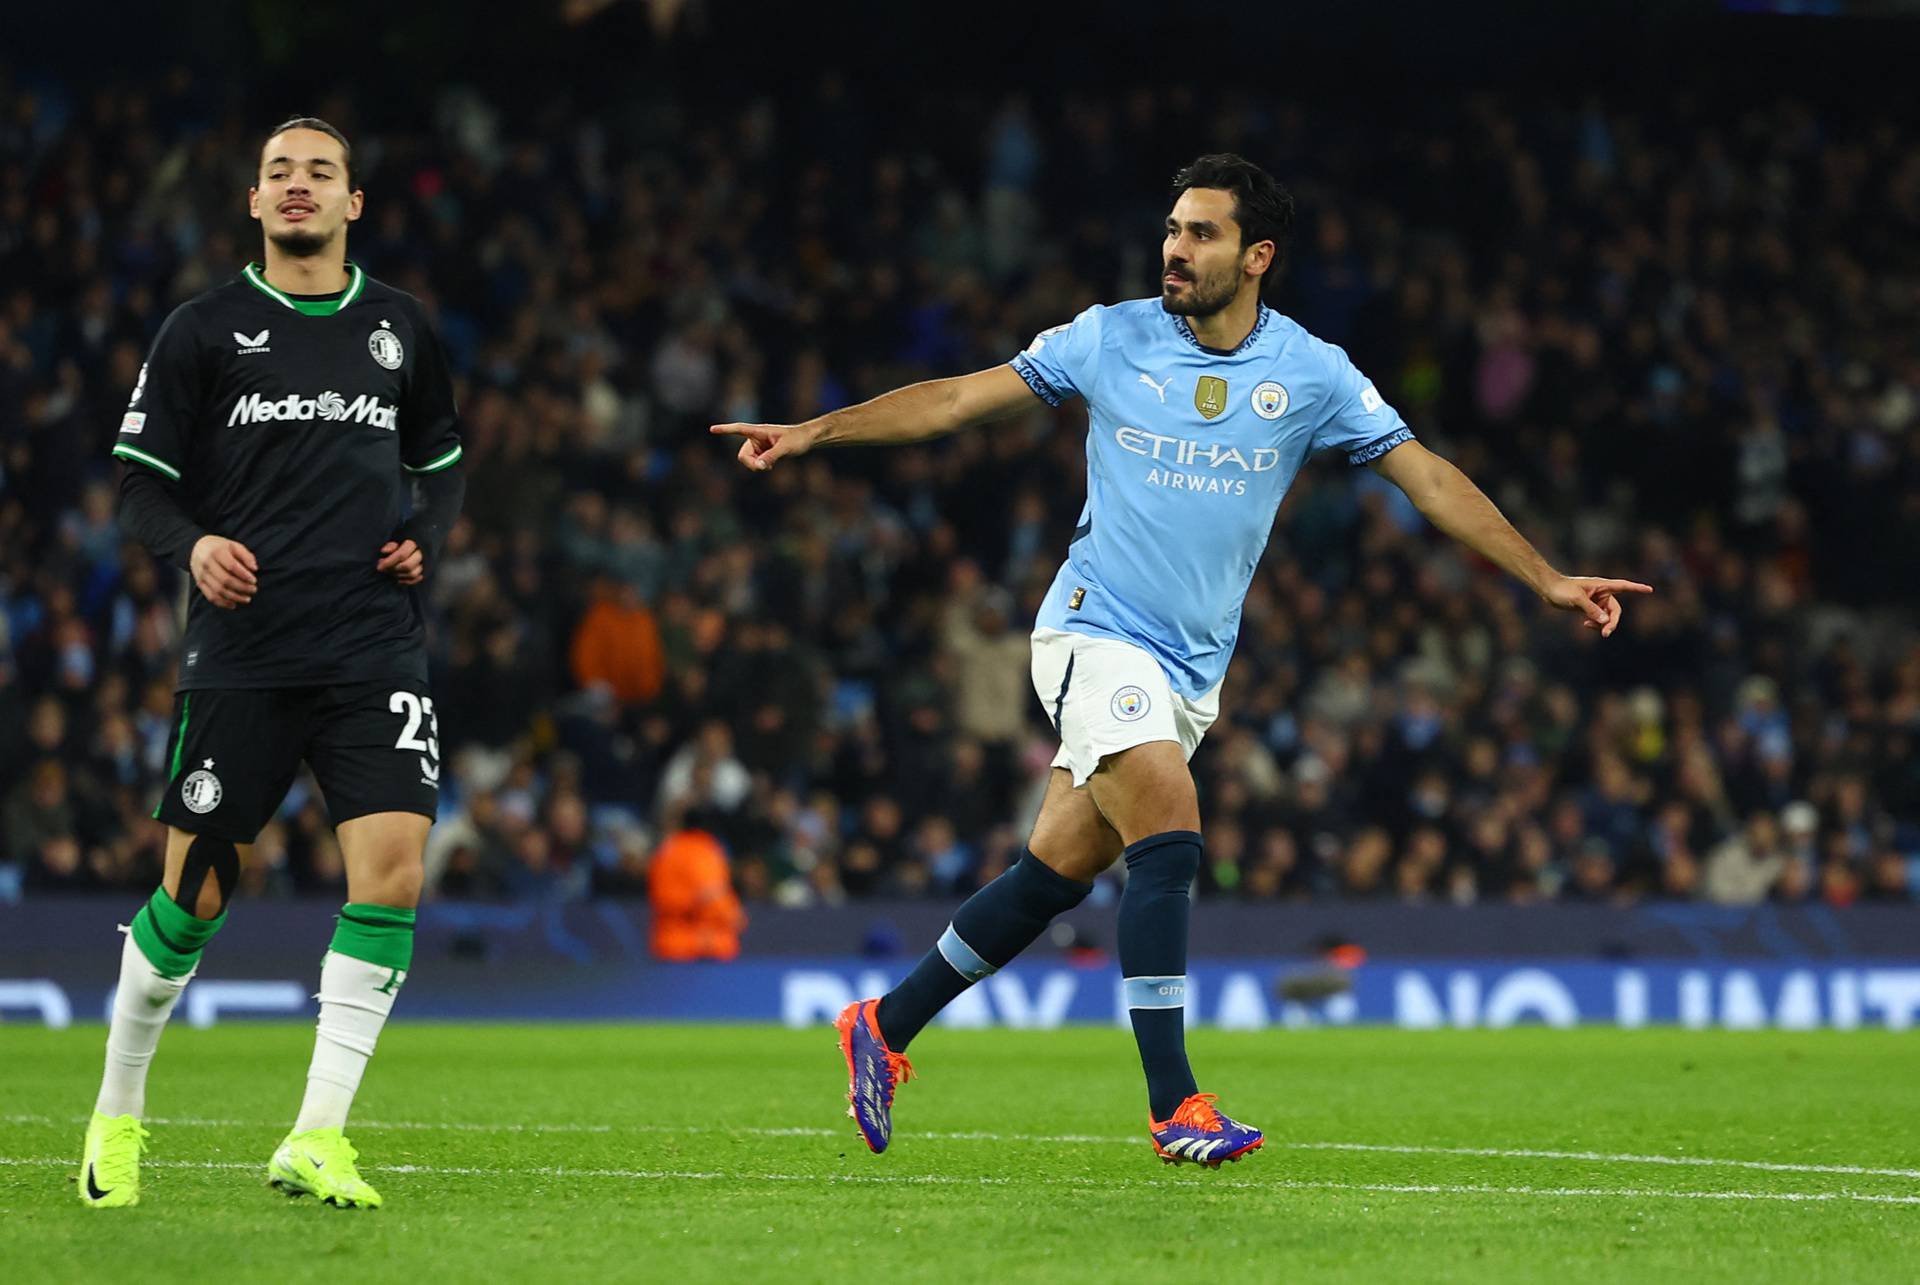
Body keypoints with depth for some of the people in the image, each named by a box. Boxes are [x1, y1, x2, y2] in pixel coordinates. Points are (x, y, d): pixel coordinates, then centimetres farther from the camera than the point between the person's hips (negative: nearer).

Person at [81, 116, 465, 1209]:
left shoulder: (401, 328, 12)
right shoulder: (204, 331, 4)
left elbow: (444, 462, 24)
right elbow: (143, 486, 4)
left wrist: (427, 535, 5)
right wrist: (193, 545, -16)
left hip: (376, 652, 2)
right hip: (241, 655, -2)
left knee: (394, 874, -15)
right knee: (196, 896, 2)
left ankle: (317, 1139, -10)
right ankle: (119, 1115, 24)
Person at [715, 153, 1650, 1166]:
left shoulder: (1311, 374, 1)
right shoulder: (1110, 338, -2)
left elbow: (1427, 476, 1)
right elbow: (958, 399, 4)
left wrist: (1547, 580, -3)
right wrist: (811, 431, -1)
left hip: (1190, 670, 3)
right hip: (1097, 633, -3)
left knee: (1056, 875, 3)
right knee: (1170, 839, -21)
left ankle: (886, 1028, 20)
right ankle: (1174, 1106, -20)